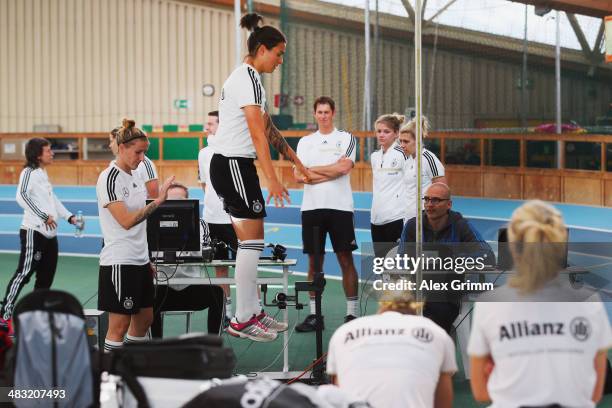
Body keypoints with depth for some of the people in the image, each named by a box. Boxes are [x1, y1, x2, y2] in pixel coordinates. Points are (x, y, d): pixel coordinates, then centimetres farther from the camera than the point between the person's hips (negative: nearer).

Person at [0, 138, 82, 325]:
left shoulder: (43, 173, 19)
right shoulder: (29, 172, -8)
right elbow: (21, 196, -23)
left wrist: (69, 217, 21)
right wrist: (44, 216, -22)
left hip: (49, 233, 9)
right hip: (33, 232, -9)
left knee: (46, 276, 9)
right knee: (24, 272, -11)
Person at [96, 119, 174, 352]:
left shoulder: (134, 178, 13)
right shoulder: (109, 178, -13)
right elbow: (126, 221, -21)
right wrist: (157, 201, -24)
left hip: (139, 260, 9)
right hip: (119, 261, -9)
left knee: (145, 319, 11)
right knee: (119, 325, -5)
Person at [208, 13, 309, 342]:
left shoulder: (245, 77, 17)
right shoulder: (248, 78, -14)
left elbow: (268, 129, 25)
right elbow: (257, 132, -21)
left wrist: (296, 161, 28)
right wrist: (272, 179, -23)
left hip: (227, 166, 10)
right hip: (233, 165, -10)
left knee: (248, 241, 12)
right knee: (253, 242, -6)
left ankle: (252, 312, 17)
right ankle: (242, 321, -3)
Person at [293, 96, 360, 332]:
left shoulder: (346, 139, 5)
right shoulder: (305, 142, 13)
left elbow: (344, 167, -11)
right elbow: (298, 176, 2)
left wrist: (312, 170, -3)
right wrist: (330, 174, -5)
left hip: (340, 207, -3)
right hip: (311, 207, 3)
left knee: (346, 260, -3)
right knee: (314, 262, 5)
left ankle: (352, 313, 1)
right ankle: (314, 315, 9)